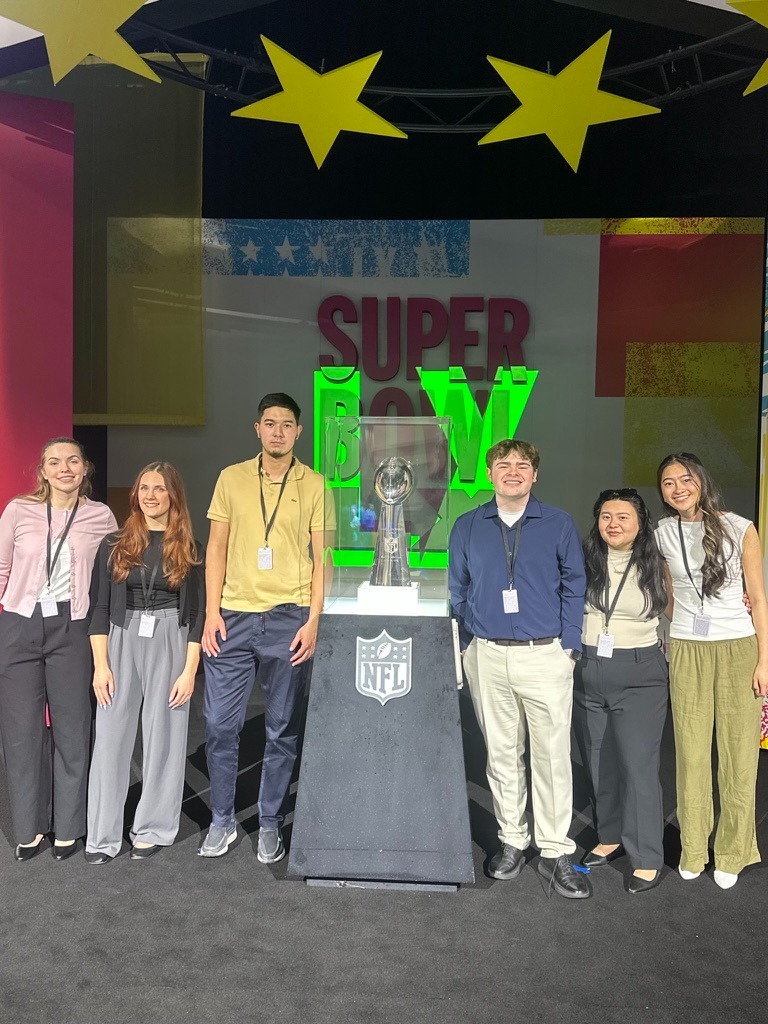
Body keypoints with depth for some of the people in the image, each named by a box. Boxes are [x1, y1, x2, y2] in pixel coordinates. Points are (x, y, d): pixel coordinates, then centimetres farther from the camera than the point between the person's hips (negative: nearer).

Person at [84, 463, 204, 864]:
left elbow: (197, 613, 1)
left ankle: (153, 830, 20)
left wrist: (189, 670, -5)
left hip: (170, 644, -1)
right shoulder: (114, 545, 5)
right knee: (111, 737, 2)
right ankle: (102, 836, 15)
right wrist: (101, 665, -3)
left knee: (163, 737, 5)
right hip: (121, 642, 1)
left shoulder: (189, 551, 2)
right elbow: (99, 608, 4)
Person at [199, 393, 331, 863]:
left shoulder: (313, 485, 2)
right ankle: (223, 820, 24)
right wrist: (212, 612, -1)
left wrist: (312, 621, -7)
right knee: (220, 724, 5)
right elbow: (217, 548, 7)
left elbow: (322, 557, 2)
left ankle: (270, 822, 25)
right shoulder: (232, 478, 6)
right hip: (234, 617, 1)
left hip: (288, 618, -1)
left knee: (283, 730, 8)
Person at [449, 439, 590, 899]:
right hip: (487, 657, 2)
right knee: (502, 753, 11)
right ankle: (513, 840, 25)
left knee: (552, 754, 0)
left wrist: (570, 646, -3)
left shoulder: (559, 525, 3)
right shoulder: (467, 527, 8)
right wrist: (465, 648, 6)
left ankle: (556, 852, 13)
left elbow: (574, 588, 4)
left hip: (546, 655, -2)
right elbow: (457, 591, 12)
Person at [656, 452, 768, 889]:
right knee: (691, 752, 7)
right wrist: (670, 646, 9)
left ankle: (731, 853, 20)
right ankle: (693, 851, 22)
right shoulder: (663, 535, 4)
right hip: (686, 652, 2)